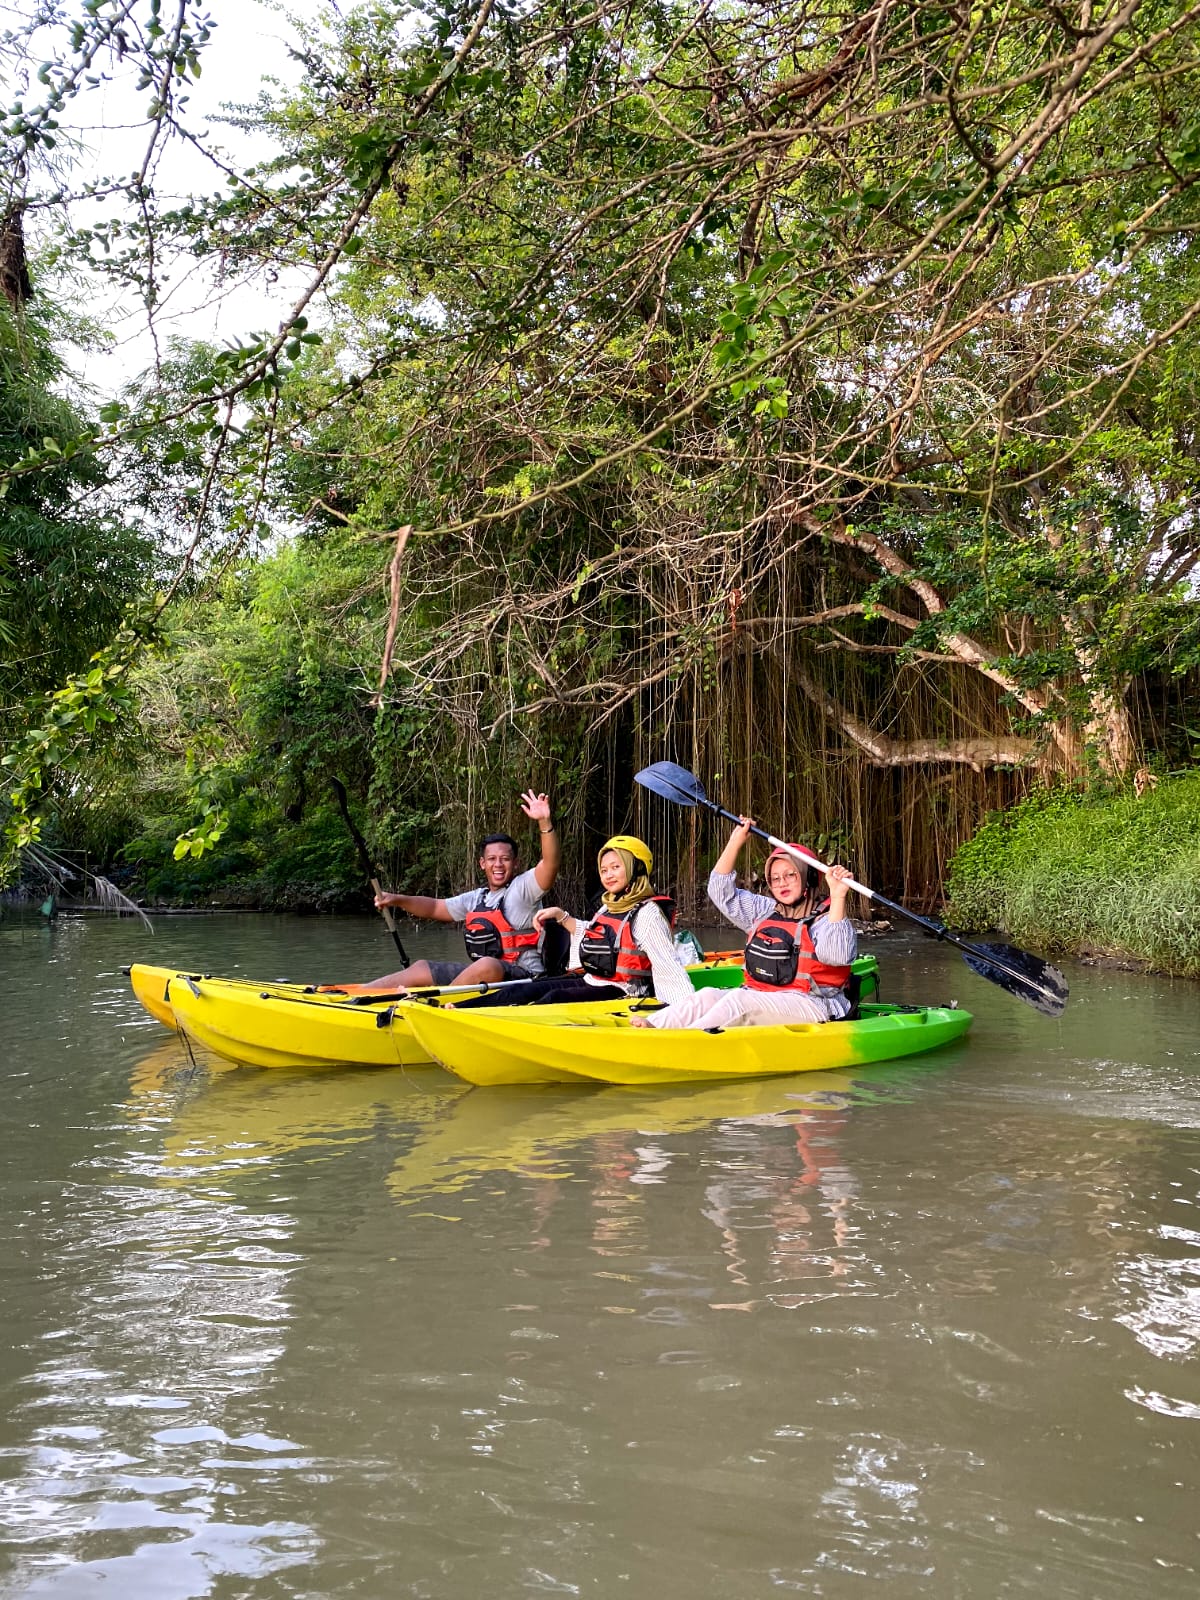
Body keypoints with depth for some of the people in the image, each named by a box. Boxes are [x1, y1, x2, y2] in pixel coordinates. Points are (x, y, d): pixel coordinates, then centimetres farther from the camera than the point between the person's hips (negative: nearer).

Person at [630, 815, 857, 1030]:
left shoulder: (824, 917, -2)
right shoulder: (765, 912, 20)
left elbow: (837, 956, -22)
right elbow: (721, 891, 22)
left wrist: (838, 897, -26)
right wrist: (736, 842, 15)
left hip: (809, 1006, -7)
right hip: (756, 997, 7)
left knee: (740, 999, -30)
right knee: (708, 996, -16)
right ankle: (650, 1028, -35)